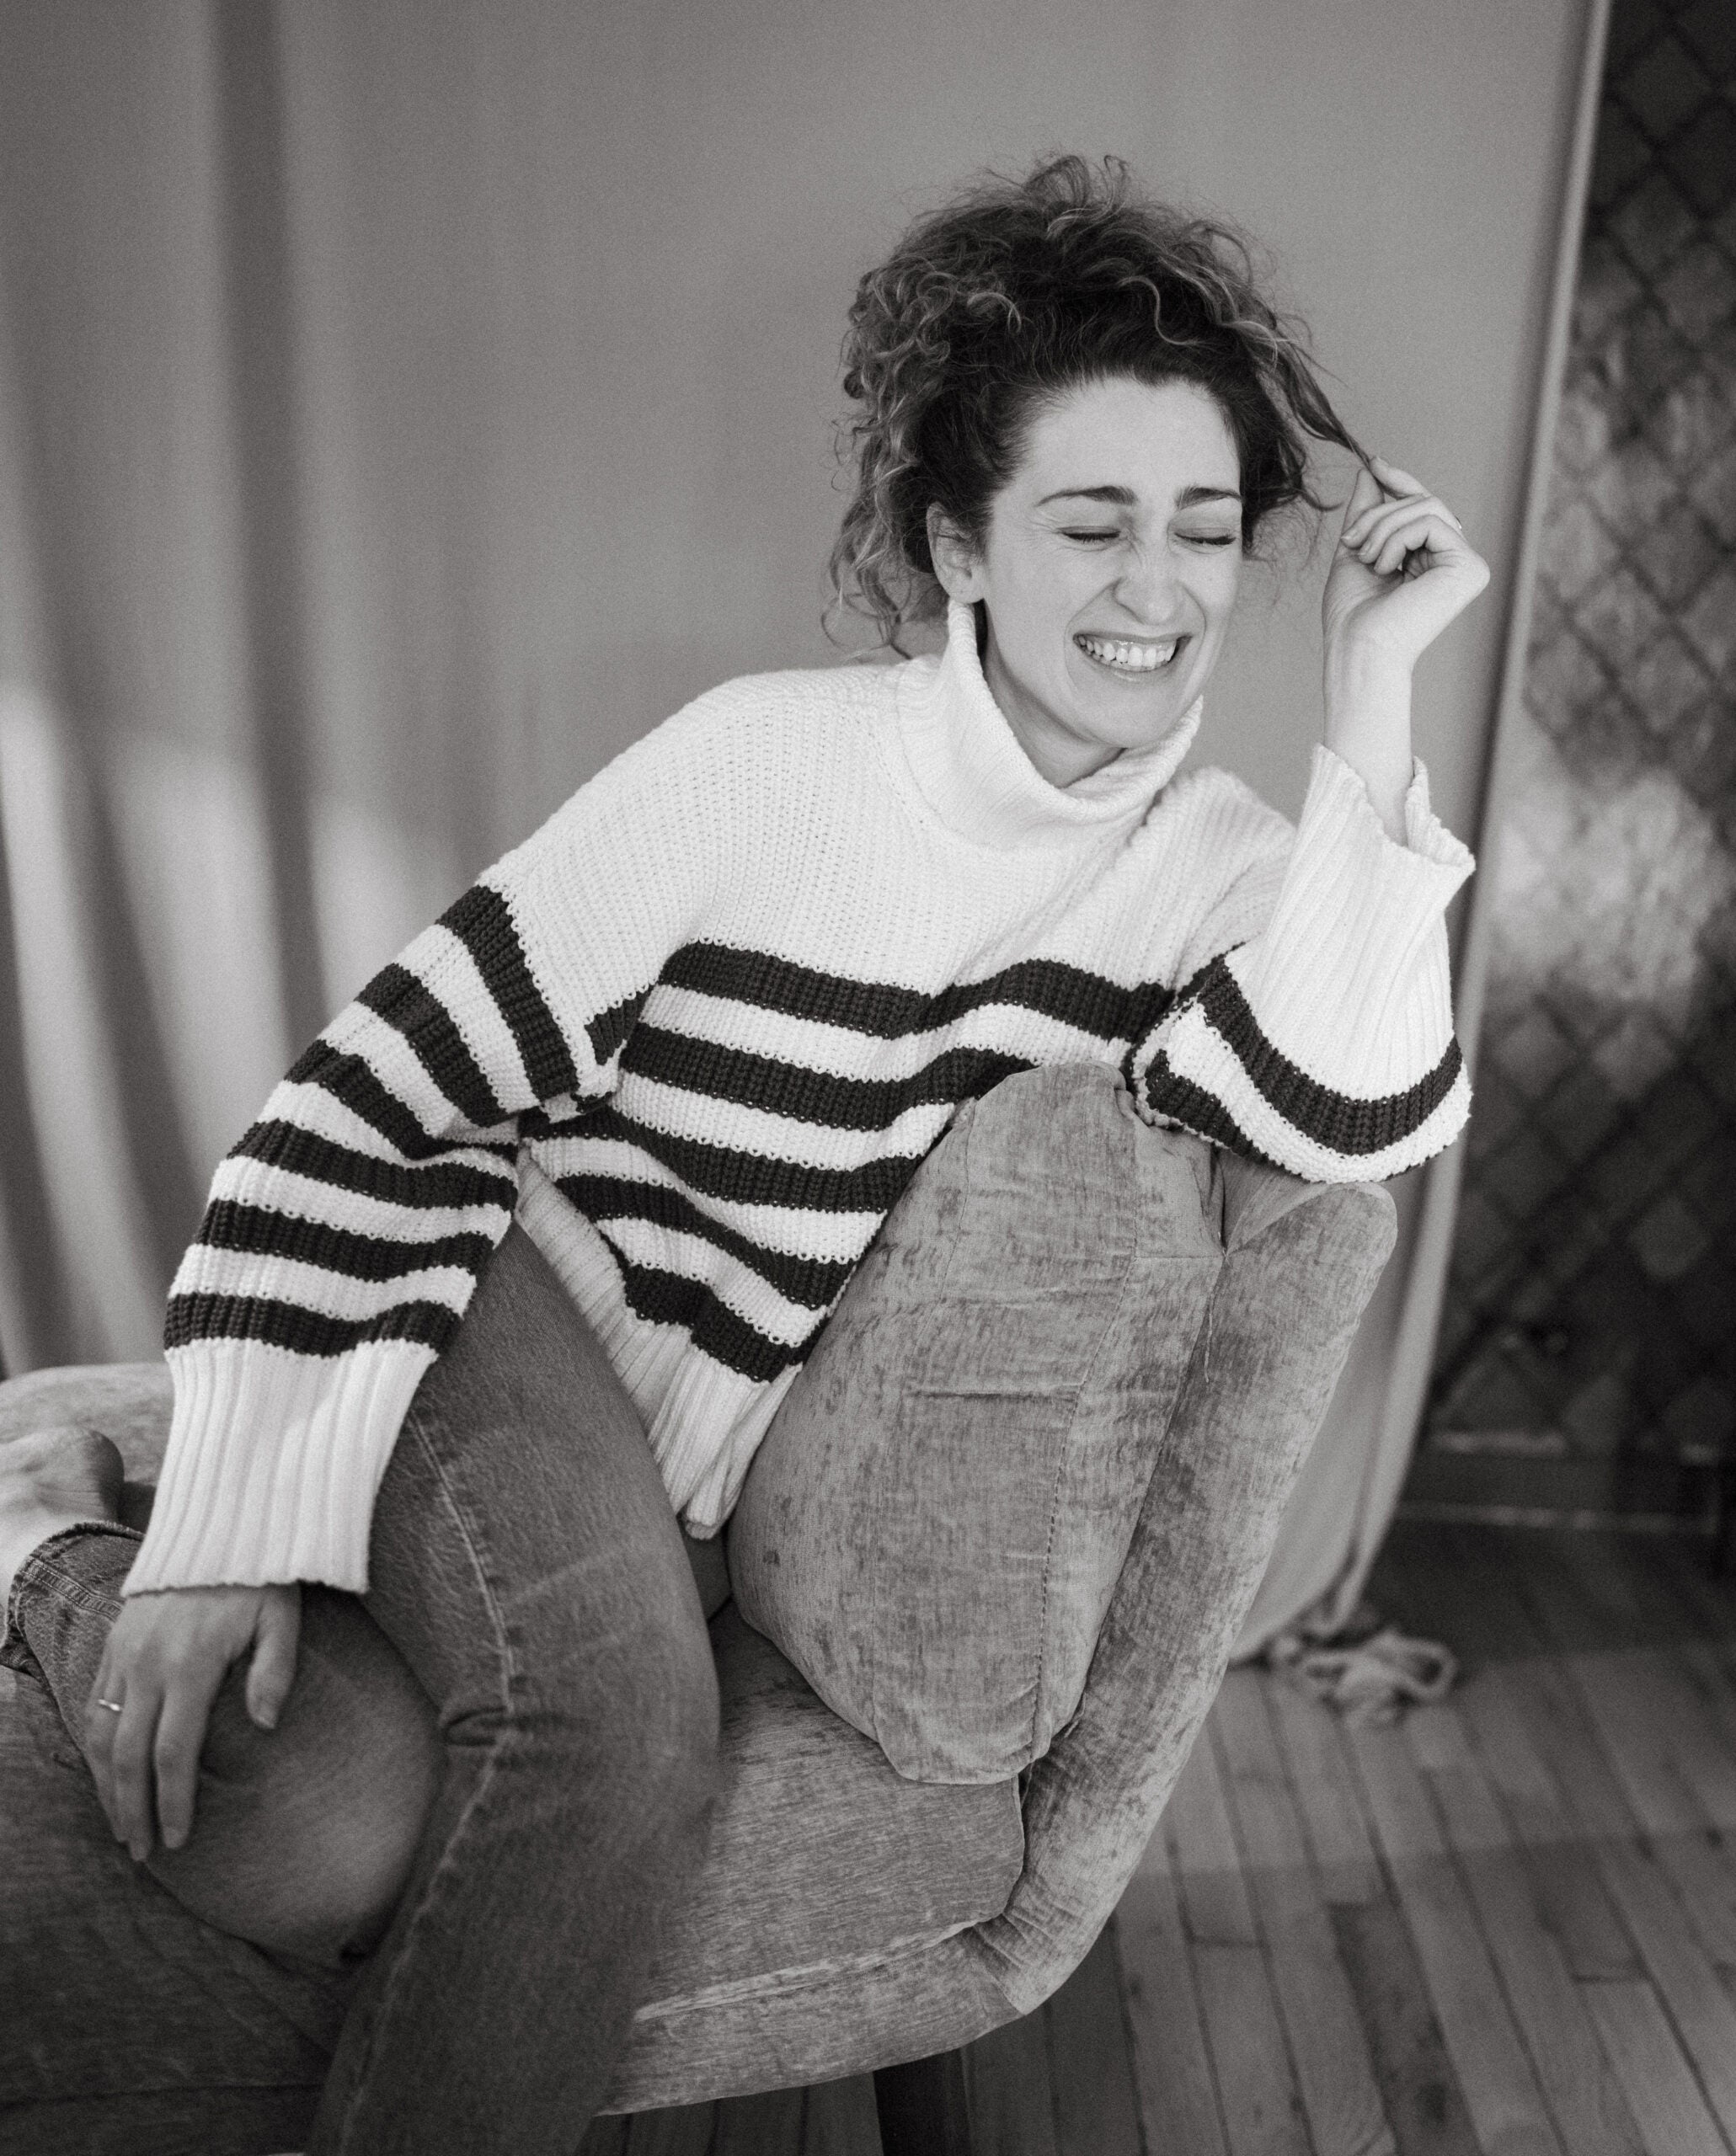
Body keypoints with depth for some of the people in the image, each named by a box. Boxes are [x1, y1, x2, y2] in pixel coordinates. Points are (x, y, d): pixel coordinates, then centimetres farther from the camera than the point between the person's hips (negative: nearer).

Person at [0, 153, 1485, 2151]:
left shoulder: (1220, 867, -3)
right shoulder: (772, 756, -14)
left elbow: (1347, 1116, -24)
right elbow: (384, 1085, -13)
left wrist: (1373, 692, -22)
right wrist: (234, 1522, -18)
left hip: (709, 1488, 4)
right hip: (512, 1300, -3)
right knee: (615, 1719, -32)